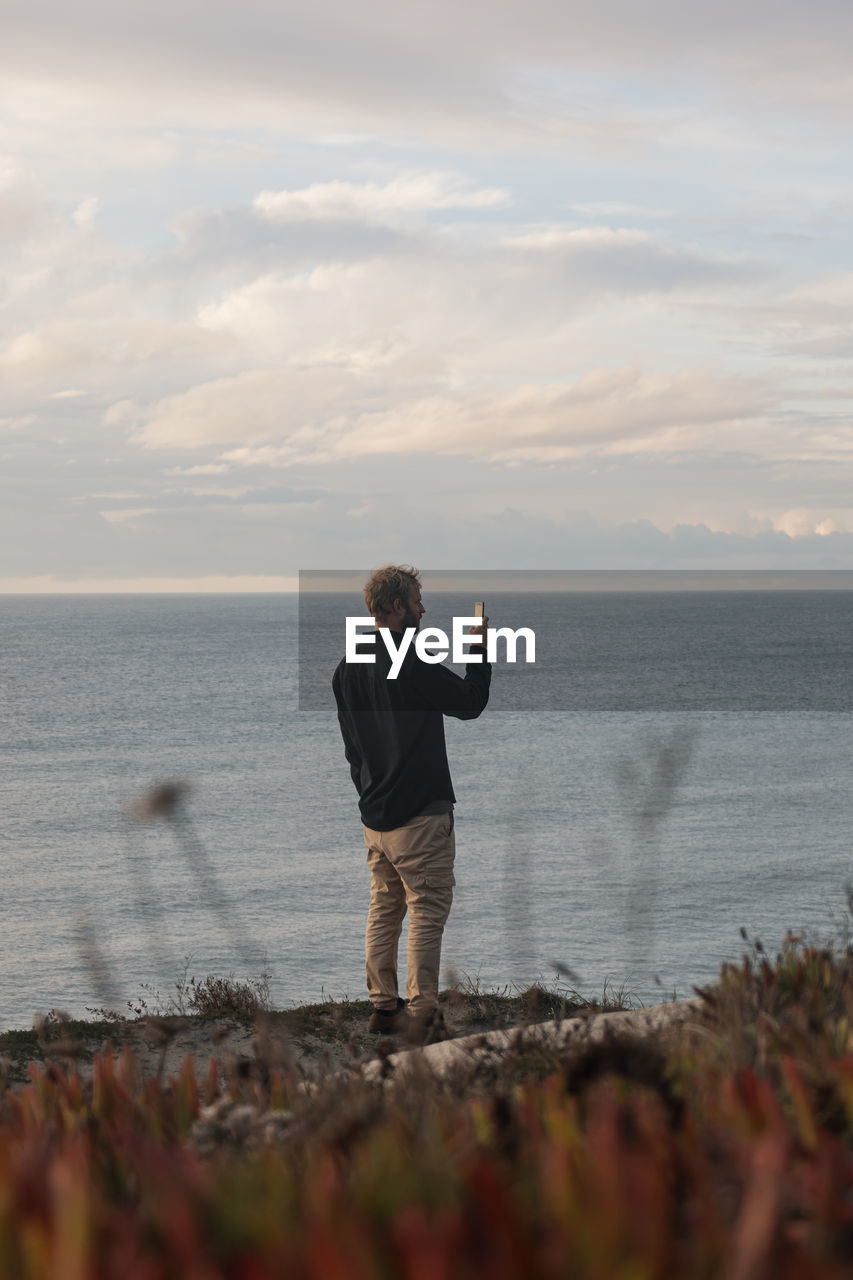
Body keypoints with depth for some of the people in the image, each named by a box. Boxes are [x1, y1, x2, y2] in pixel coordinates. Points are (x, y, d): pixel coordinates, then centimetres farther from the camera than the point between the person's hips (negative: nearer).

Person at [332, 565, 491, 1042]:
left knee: (384, 910, 15)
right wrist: (480, 650, 4)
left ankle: (383, 1006, 17)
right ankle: (423, 1015, -7)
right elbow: (470, 702, -8)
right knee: (428, 912, -5)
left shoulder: (348, 668, 9)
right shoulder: (411, 661, -17)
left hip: (374, 814, 8)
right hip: (420, 813, -8)